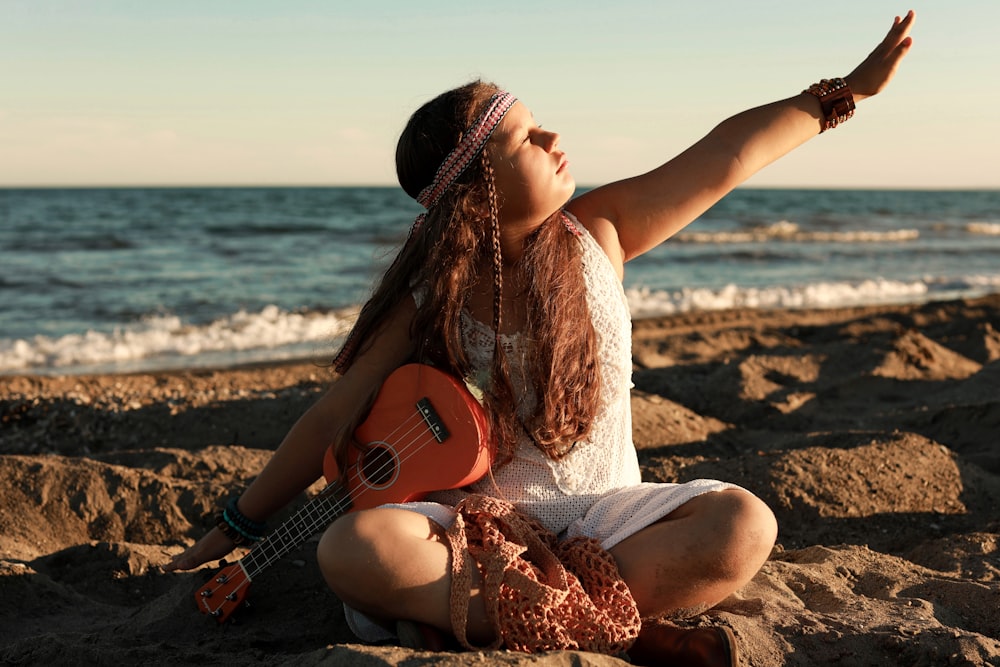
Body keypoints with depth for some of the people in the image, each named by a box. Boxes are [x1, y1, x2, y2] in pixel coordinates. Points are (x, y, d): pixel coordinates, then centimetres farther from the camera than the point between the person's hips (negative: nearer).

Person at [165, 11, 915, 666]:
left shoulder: (595, 233, -3)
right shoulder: (428, 301, -8)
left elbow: (723, 159, -4)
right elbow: (333, 419, -3)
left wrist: (849, 89, -2)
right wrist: (237, 527, 0)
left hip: (603, 513, 2)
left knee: (744, 525, -26)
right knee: (351, 548, -32)